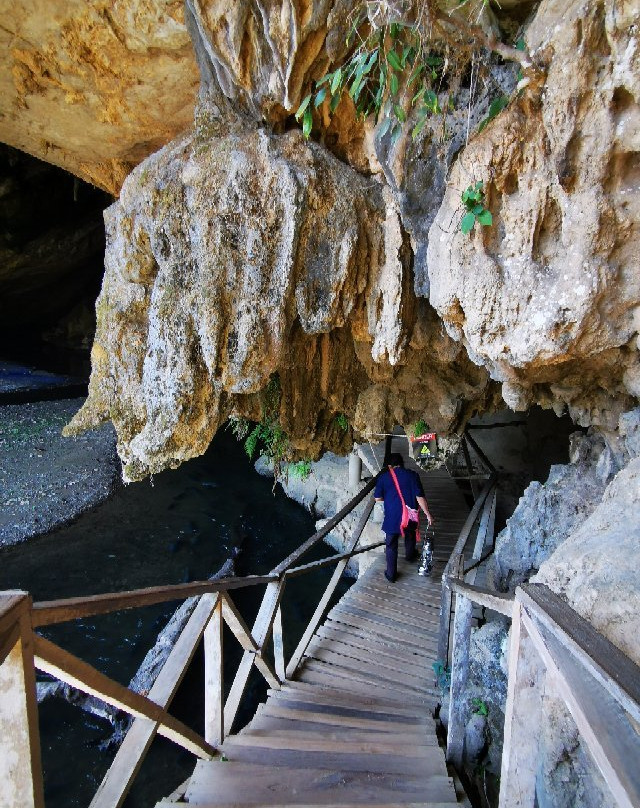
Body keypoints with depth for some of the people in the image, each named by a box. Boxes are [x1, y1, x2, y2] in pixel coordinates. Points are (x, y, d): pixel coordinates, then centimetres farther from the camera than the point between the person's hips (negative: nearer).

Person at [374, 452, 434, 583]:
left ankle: (391, 574, 17)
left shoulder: (384, 477, -5)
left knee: (391, 545, 12)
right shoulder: (412, 475, -7)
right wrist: (428, 514, -3)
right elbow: (420, 497, -10)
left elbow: (377, 498, -5)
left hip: (391, 517, -1)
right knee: (410, 536, 30)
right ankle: (410, 555, 55)